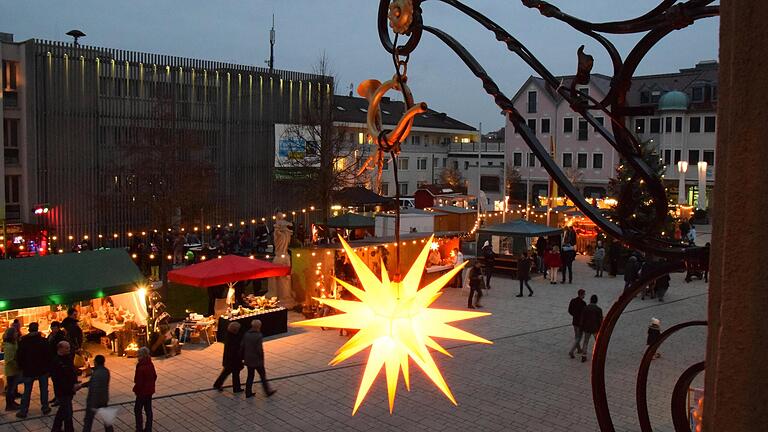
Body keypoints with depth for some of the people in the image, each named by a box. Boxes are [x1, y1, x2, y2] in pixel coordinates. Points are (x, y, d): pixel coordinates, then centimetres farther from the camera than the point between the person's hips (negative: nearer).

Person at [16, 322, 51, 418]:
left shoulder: (23, 342, -6)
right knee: (44, 389, 11)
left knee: (27, 391, 7)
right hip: (42, 370, 0)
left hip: (28, 370, 0)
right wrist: (48, 366, 4)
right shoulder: (43, 341, -9)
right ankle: (45, 408, 16)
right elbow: (48, 355, -7)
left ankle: (23, 411, 9)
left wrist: (22, 367, 10)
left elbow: (19, 357, -2)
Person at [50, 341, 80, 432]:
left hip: (69, 391, 9)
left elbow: (73, 371, 12)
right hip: (62, 392, -9)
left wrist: (75, 383, -6)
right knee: (68, 414, -4)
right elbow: (57, 380, -23)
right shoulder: (56, 362, -22)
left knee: (62, 410, 23)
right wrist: (72, 387, -24)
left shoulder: (68, 358, 4)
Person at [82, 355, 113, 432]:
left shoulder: (96, 374, -26)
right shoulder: (106, 371, -1)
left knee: (88, 420, 9)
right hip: (104, 399, 7)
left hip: (94, 400, -7)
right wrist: (82, 385, 13)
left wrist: (94, 405, -24)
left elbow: (95, 390, -27)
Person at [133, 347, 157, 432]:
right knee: (148, 409, 15)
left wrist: (136, 390, -7)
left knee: (137, 410, 8)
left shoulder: (141, 368, -26)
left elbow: (139, 382, -23)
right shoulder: (151, 365, -1)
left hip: (142, 392, -8)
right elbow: (154, 376, 10)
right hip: (150, 391, 8)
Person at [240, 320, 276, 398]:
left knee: (250, 376, 17)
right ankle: (268, 391, 19)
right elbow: (260, 350, -21)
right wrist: (262, 359, -8)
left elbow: (242, 347, 5)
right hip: (257, 360, -6)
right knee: (263, 376, 8)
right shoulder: (259, 336, -20)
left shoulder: (246, 334, 1)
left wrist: (243, 357, 14)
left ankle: (248, 393, 21)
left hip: (248, 360, 6)